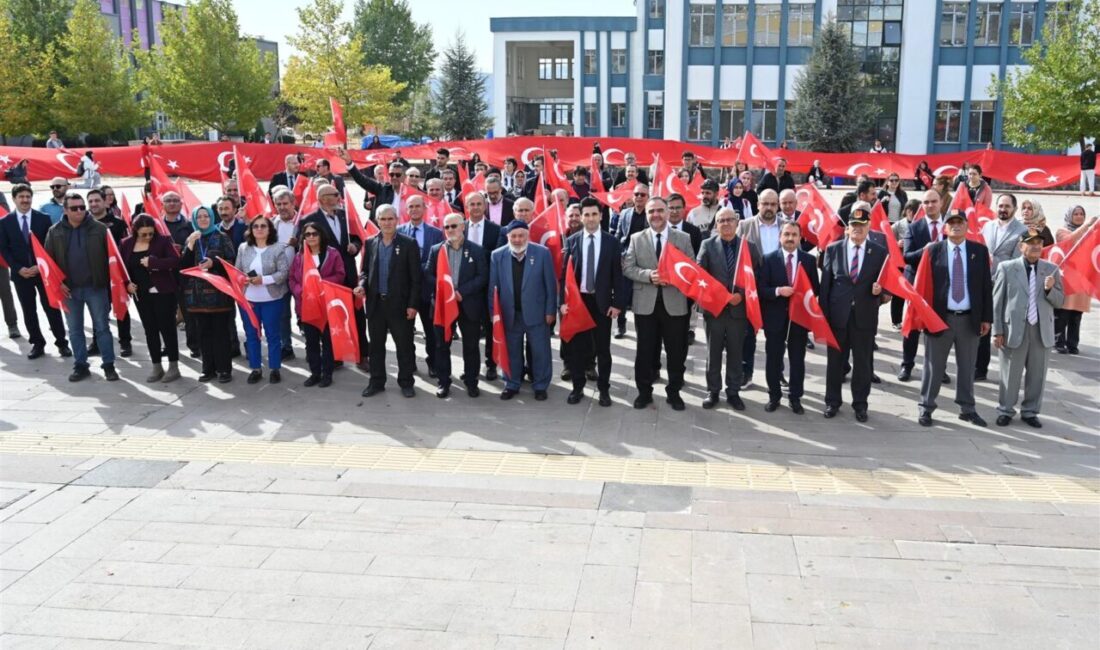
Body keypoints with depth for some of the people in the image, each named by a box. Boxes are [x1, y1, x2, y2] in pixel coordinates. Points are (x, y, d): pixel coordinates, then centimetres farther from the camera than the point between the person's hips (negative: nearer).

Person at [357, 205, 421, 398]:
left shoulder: (409, 244, -5)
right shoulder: (370, 243, 6)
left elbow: (415, 277, -6)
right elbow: (365, 270, 15)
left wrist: (413, 304, -10)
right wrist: (362, 285, -7)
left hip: (400, 303, -3)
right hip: (375, 302, 4)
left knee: (404, 345, 5)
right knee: (376, 345, 11)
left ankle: (406, 382, 16)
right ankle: (377, 382, 22)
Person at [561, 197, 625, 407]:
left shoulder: (611, 241, -1)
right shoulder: (572, 241, 2)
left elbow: (617, 274, -1)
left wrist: (617, 303, -7)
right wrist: (563, 301, -5)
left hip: (602, 301, -1)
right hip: (577, 300, 1)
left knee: (603, 348, 7)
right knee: (577, 347, 7)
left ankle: (604, 389, 18)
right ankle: (577, 387, 19)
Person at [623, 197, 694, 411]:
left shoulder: (683, 238, 4)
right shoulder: (636, 238, 5)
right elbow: (627, 268, -1)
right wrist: (649, 275, -17)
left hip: (675, 303, 0)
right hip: (645, 303, 0)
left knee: (677, 351, 6)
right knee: (645, 351, 8)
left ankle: (674, 392, 21)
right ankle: (644, 391, 21)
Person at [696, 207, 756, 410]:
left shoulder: (748, 247, 3)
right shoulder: (708, 245, 1)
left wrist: (741, 295, -13)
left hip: (738, 308, 1)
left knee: (736, 353, 8)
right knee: (713, 352, 9)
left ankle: (733, 392, 19)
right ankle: (713, 391, 20)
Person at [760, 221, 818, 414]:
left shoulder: (809, 260, 4)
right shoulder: (768, 259, -2)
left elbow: (815, 288, 6)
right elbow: (762, 289, -6)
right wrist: (778, 291, -22)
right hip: (775, 317, -1)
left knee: (797, 360, 8)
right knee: (773, 360, 7)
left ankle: (795, 398, 19)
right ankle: (774, 396, 20)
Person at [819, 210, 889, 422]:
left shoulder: (880, 252, 1)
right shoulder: (833, 249, 1)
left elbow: (884, 282, 6)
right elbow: (825, 284, 1)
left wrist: (880, 290, -18)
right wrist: (823, 314, -3)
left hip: (865, 316, 0)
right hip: (837, 314, 0)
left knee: (863, 363, 9)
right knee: (835, 361, 10)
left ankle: (860, 404, 22)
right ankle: (832, 401, 23)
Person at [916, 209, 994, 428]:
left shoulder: (980, 250, 4)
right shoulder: (934, 250, -2)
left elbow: (986, 285, 5)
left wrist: (987, 317, 2)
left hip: (970, 318, 2)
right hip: (940, 317, -2)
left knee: (968, 367, 12)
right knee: (934, 366, 6)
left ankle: (967, 409, 23)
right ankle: (926, 407, 15)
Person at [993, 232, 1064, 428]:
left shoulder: (1052, 269, 6)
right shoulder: (1007, 268, -2)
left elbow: (1059, 302, 7)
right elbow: (997, 301, -2)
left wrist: (1050, 289, -14)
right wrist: (997, 331, -5)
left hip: (1042, 331, 3)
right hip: (1014, 329, -3)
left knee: (1037, 375, 10)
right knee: (1010, 374, 6)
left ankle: (1030, 412, 24)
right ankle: (1005, 410, 20)